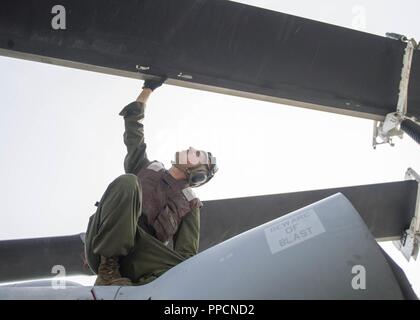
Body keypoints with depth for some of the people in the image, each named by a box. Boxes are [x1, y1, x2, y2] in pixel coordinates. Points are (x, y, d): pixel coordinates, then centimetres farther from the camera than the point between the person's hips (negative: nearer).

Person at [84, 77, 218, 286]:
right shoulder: (145, 167, 26)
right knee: (128, 182, -27)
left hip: (135, 259, 0)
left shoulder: (190, 204, 22)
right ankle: (107, 265, -26)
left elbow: (187, 252, 8)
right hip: (103, 241, 0)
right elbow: (133, 128, 25)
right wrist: (149, 88, 29)